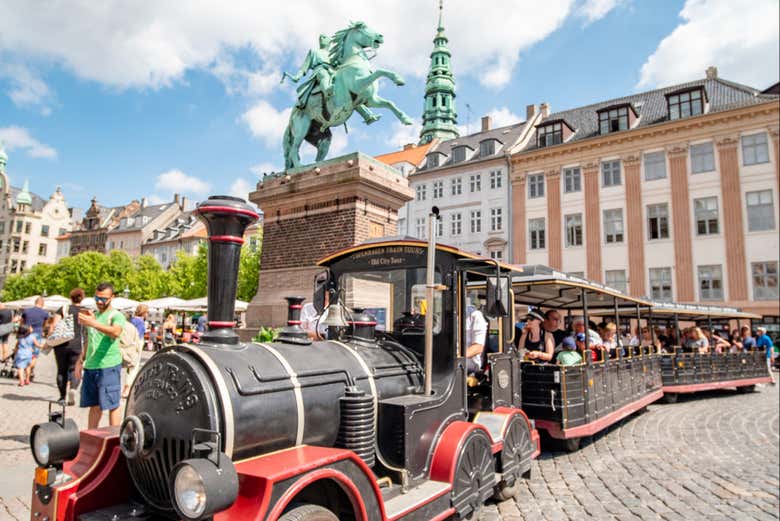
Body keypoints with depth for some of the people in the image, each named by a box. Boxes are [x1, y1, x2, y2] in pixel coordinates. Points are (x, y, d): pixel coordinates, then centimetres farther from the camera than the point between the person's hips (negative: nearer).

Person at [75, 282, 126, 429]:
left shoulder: (116, 316, -6)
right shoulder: (93, 315, 17)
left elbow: (116, 332, -29)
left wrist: (93, 323, -40)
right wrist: (81, 360, 19)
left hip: (109, 366, -7)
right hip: (90, 366, 7)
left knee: (112, 406, -2)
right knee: (94, 405, 14)